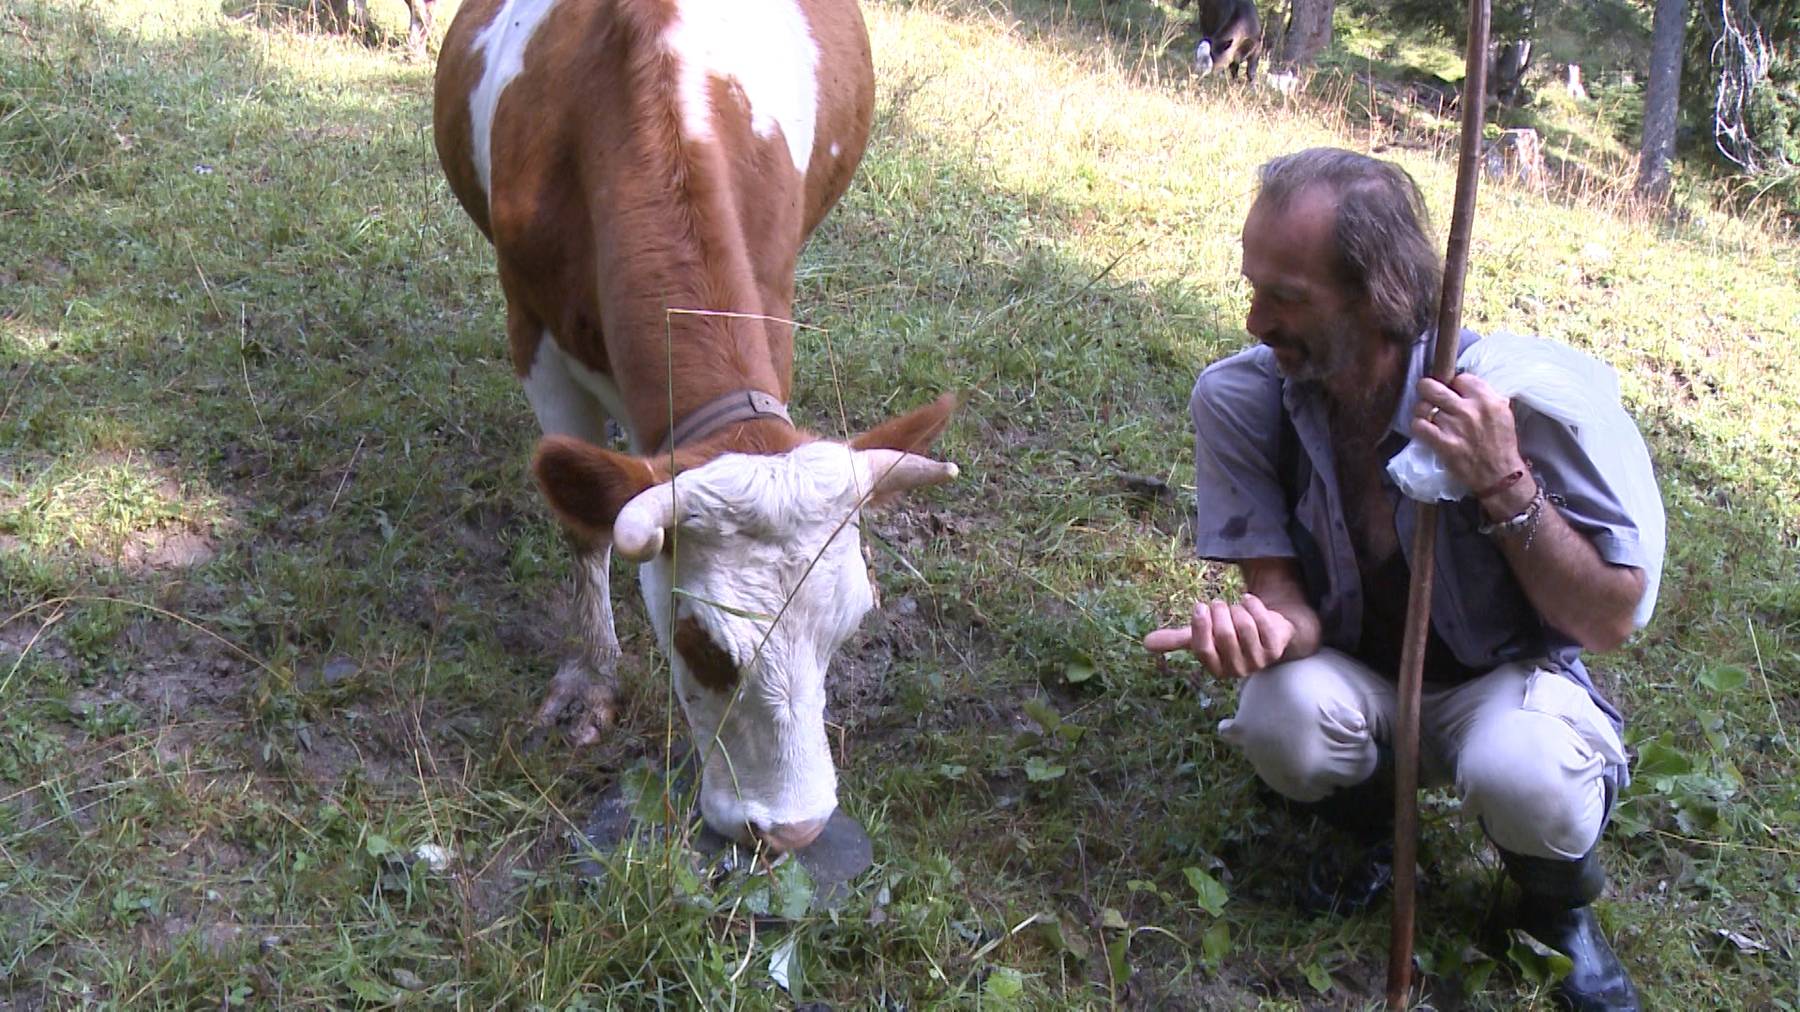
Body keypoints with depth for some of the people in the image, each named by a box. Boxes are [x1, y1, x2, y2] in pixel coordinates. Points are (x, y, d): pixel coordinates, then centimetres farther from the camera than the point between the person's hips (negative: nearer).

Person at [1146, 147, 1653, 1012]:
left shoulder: (1514, 390, -25)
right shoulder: (1242, 396, -19)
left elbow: (1608, 621, -18)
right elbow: (1279, 584, -11)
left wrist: (1505, 486, -34)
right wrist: (1274, 628, -37)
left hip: (1502, 678, -2)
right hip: (1355, 674, 2)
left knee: (1522, 778, -35)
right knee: (1282, 720, -32)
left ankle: (1558, 906, 4)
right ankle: (1366, 829, 7)